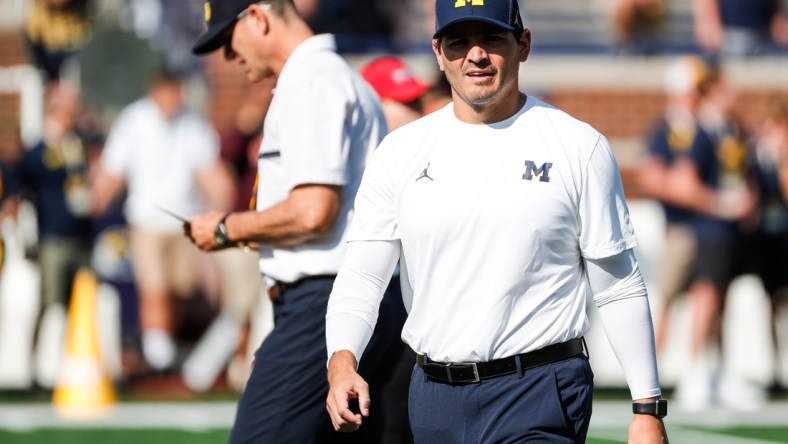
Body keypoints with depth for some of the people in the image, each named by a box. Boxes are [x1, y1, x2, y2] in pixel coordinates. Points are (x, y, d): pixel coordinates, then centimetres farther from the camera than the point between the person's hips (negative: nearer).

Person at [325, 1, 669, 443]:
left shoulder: (581, 147, -1)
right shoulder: (401, 152, 6)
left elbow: (620, 289, 1)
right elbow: (361, 274, 2)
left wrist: (648, 407, -2)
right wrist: (342, 361, -17)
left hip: (540, 394, -4)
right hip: (433, 399, 4)